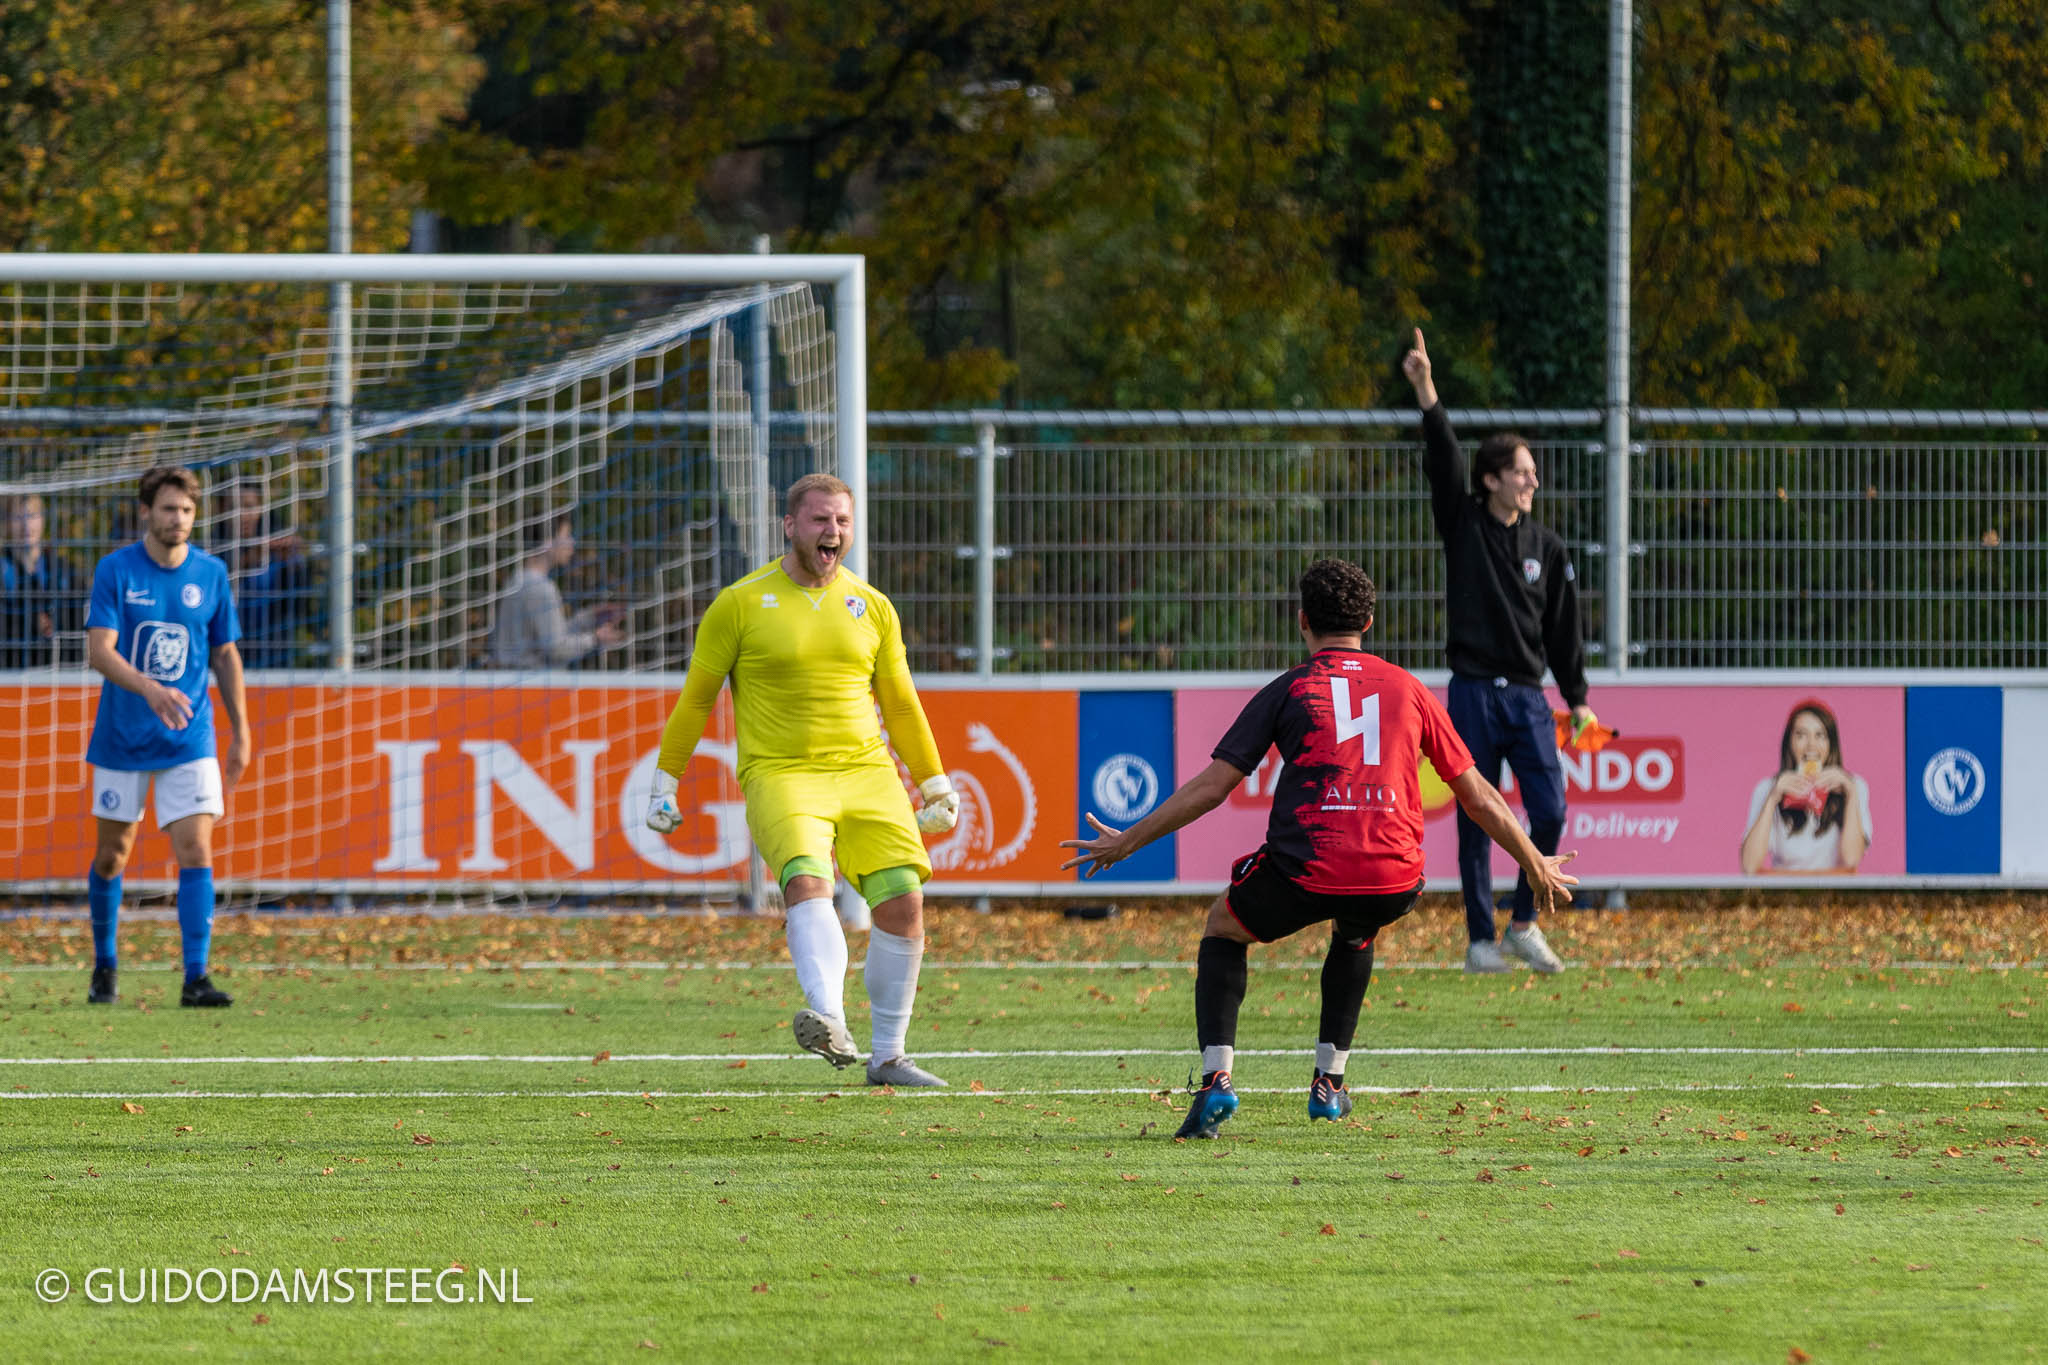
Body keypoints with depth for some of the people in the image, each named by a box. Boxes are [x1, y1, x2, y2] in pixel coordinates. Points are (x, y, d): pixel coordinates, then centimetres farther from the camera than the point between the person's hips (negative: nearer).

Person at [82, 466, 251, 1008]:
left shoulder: (210, 574, 1)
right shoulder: (116, 571, -7)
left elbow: (225, 654, 12)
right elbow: (99, 650, -17)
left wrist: (241, 730, 10)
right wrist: (151, 690, -33)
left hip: (189, 740, 1)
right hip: (122, 737, -1)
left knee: (195, 850, -13)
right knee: (111, 854, 10)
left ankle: (195, 978, -15)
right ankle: (104, 967, 30)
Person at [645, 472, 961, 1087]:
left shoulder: (872, 608, 11)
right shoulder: (740, 604, 0)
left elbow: (901, 706, 22)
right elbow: (695, 697, 7)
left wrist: (935, 785, 23)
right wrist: (664, 783, 7)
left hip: (866, 772, 4)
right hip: (780, 776, -4)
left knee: (903, 899, -9)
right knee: (807, 879, -29)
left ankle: (887, 1057, 4)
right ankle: (829, 1022, -51)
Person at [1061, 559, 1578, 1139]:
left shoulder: (1288, 691, 8)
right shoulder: (1408, 689, 16)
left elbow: (1211, 787, 5)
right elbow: (1477, 797, 19)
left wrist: (1126, 842, 14)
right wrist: (1535, 866, 33)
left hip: (1306, 872, -3)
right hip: (1393, 881, 3)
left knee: (1223, 929, 26)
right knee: (1354, 932, 39)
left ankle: (1216, 1078, 6)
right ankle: (1329, 1083, 33)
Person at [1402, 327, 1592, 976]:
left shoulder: (1547, 547, 10)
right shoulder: (1464, 526, 3)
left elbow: (1563, 626, 13)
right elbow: (1445, 461, -10)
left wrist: (1577, 698, 11)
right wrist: (1426, 392, -23)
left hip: (1528, 696, 2)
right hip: (1473, 694, -2)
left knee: (1550, 812, -7)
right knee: (1476, 821, -1)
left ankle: (1524, 925, 11)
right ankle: (1480, 939, 5)